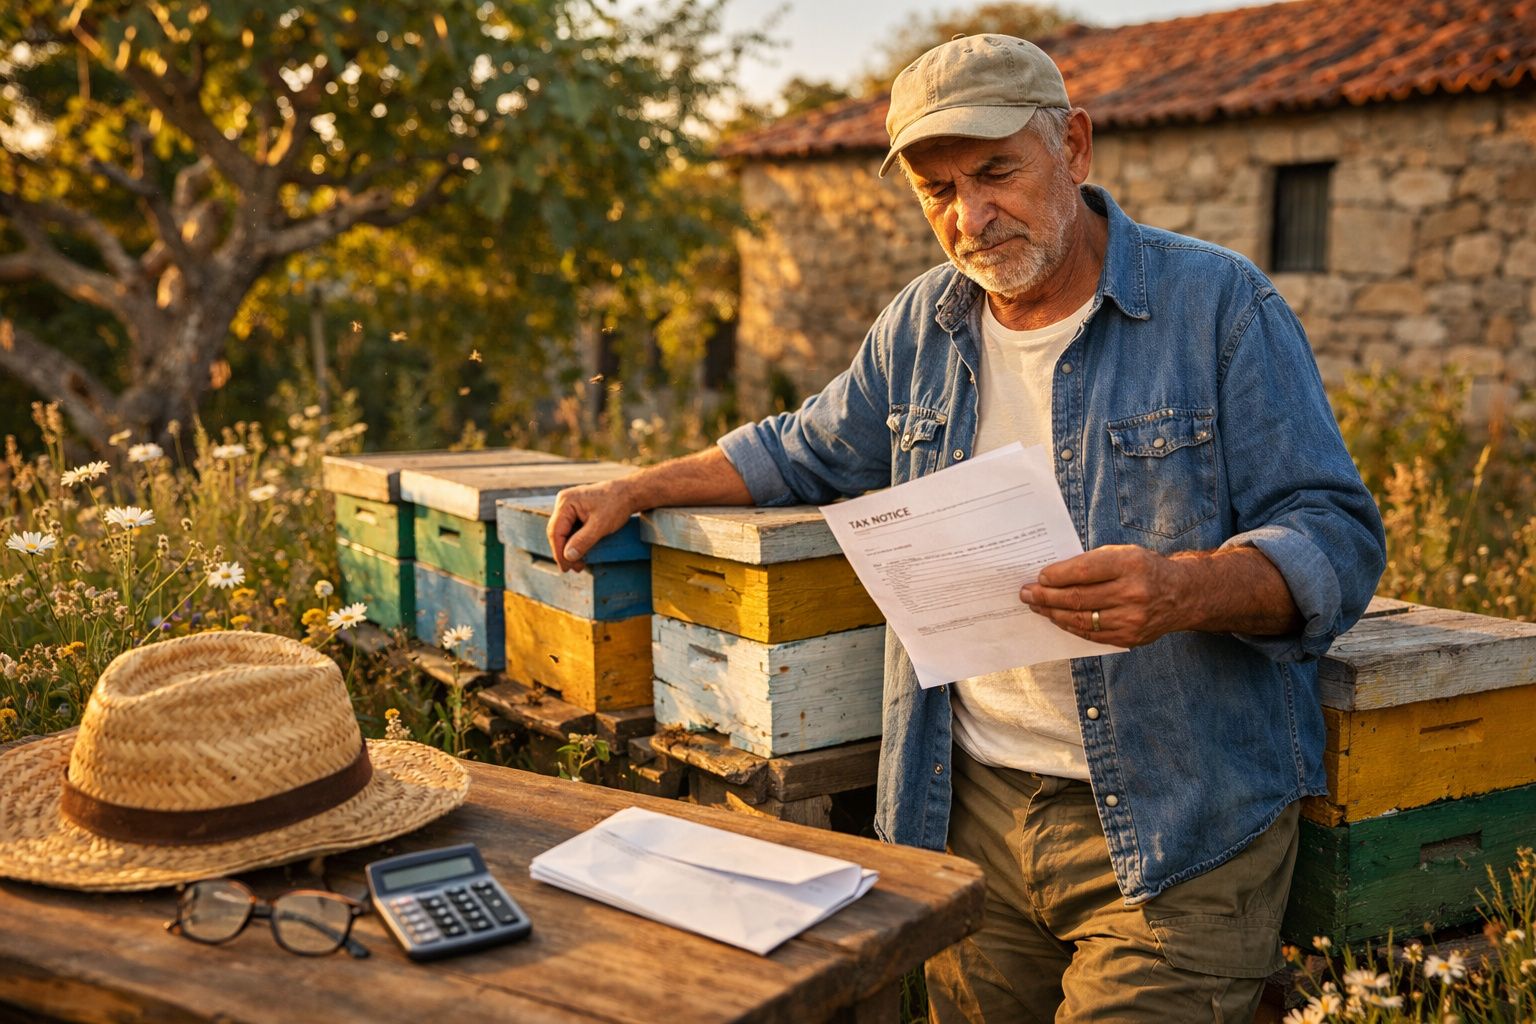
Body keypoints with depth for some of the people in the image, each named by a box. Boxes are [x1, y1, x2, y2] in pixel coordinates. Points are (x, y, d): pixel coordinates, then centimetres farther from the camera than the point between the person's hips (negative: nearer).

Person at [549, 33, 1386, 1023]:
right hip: (972, 804, 4)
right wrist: (635, 489, 20)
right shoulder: (923, 326, 10)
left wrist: (1182, 589, -29)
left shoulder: (1222, 305, -5)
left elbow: (1338, 541, -10)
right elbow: (805, 453, 26)